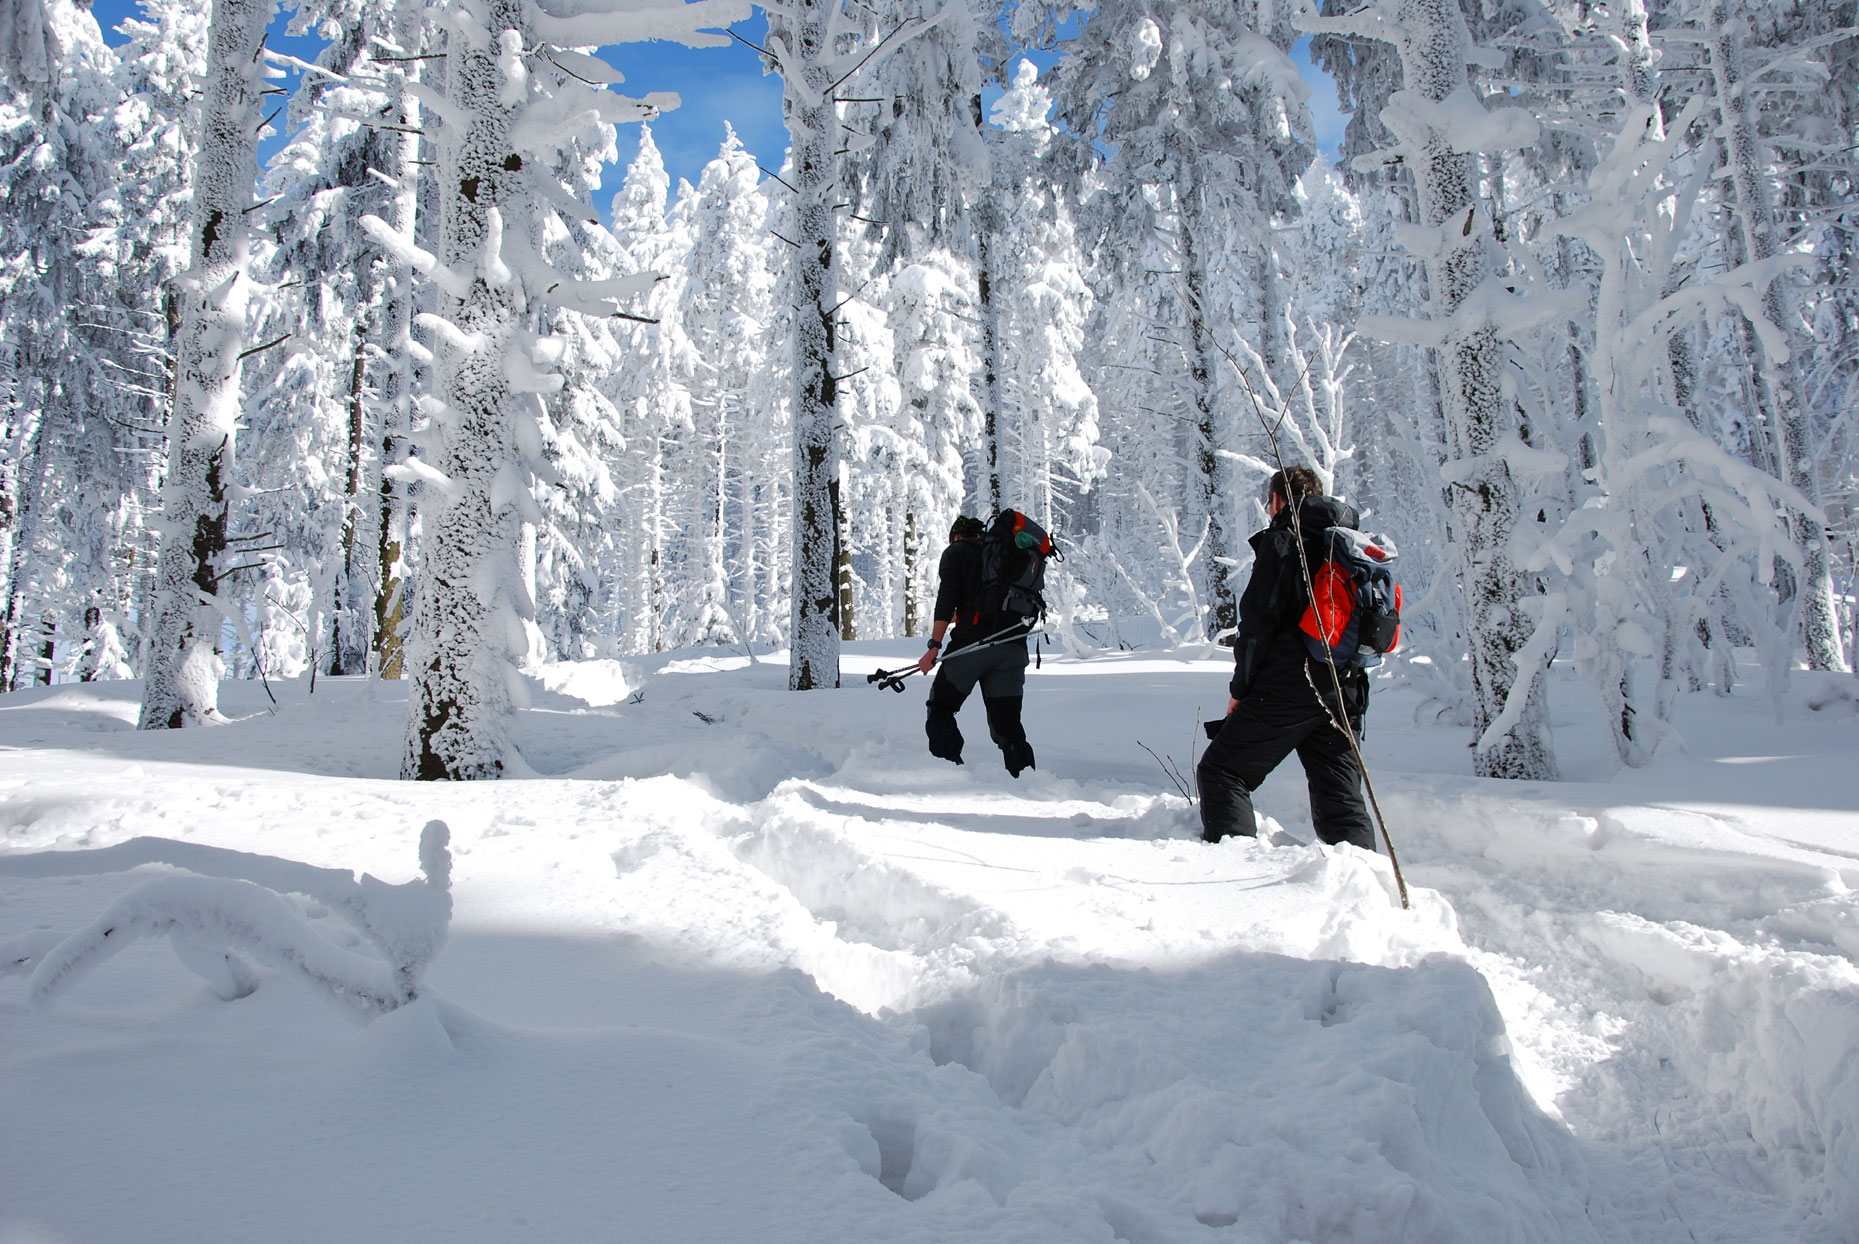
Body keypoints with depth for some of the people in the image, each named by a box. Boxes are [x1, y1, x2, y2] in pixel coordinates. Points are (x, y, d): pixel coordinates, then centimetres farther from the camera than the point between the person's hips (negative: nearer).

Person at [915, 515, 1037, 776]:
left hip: (973, 641, -5)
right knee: (1007, 723, 8)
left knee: (940, 709, 7)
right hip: (1013, 645, 5)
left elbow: (946, 597, -4)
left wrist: (934, 645, -11)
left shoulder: (955, 552, 11)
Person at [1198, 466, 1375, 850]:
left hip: (1288, 688, -7)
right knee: (1339, 790, 12)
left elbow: (1258, 621, -10)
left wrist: (1240, 689, -4)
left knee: (1221, 772, 1)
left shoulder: (1281, 541, -5)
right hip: (1346, 691, 7)